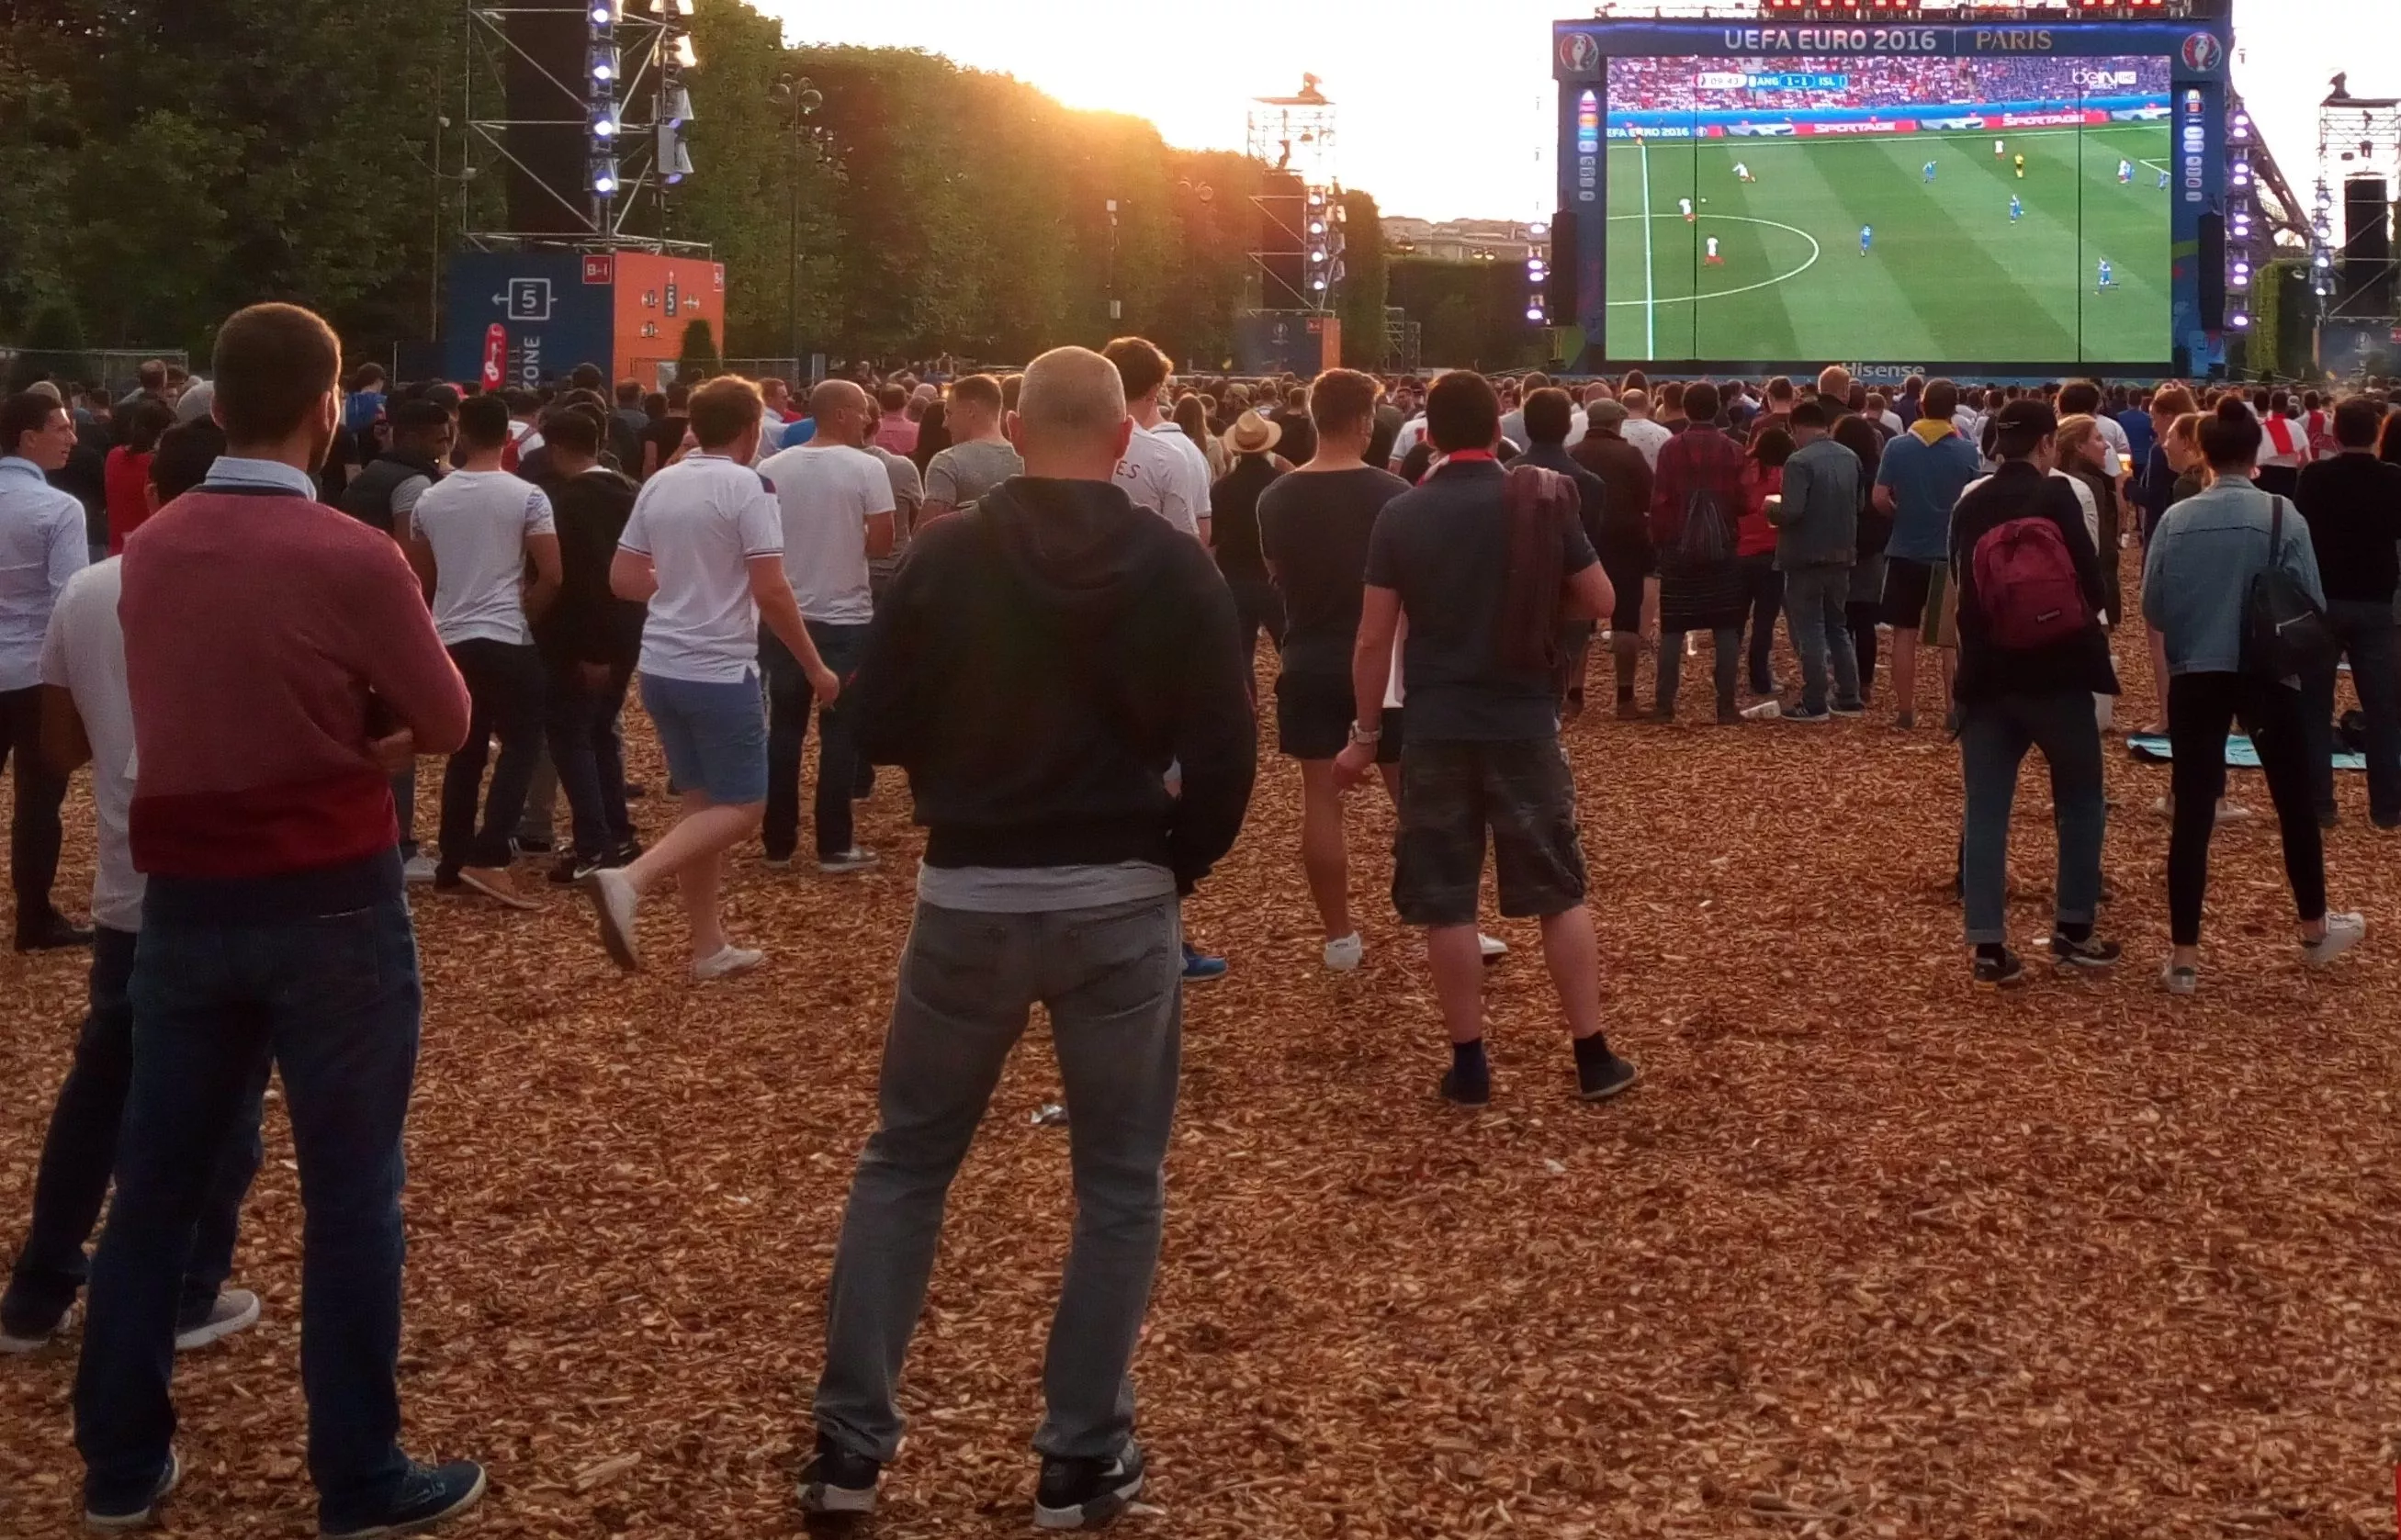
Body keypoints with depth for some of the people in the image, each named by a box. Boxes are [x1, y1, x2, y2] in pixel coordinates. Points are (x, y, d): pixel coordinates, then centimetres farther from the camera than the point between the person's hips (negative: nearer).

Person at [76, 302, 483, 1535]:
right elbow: (444, 725, -4)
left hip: (184, 898, 5)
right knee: (350, 1193, 5)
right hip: (329, 905, -5)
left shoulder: (148, 550, 2)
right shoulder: (352, 558, -16)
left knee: (156, 1182, 13)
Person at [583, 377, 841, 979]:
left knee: (702, 802, 15)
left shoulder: (659, 485, 8)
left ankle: (709, 947, 18)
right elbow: (771, 593, -17)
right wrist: (815, 668, -7)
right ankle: (629, 881, -18)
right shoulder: (748, 488, -13)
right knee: (740, 808, 1)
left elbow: (622, 579, 12)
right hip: (720, 671, -7)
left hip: (661, 666, 8)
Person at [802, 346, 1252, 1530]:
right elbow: (1224, 755, -7)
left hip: (967, 897, 1)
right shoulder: (1174, 569, -4)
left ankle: (848, 1444, 14)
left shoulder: (946, 558, -3)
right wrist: (1176, 863, 9)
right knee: (1119, 1184, 12)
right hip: (1117, 901, -1)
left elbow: (878, 729, 1)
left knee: (902, 1163, 15)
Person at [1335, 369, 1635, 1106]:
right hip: (1525, 723, 1)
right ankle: (1592, 1055, 13)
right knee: (1561, 892, 11)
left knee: (1446, 903, 7)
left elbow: (1374, 639, -4)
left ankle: (1469, 1062, 11)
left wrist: (1366, 733, 6)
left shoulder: (1401, 515, -4)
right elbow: (1603, 602, 5)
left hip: (1435, 729, -1)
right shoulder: (1541, 503, -2)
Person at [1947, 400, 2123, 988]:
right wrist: (2084, 613, 12)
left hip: (1987, 675, 3)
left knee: (1985, 810, 3)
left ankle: (1988, 950, -1)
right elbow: (2092, 584, -9)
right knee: (2081, 802, 13)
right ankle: (2072, 933, 16)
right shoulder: (2055, 495, -7)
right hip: (2056, 672, -3)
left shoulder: (1968, 507, 5)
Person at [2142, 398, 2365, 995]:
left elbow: (2153, 606, 0)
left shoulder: (2177, 519, -5)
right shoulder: (2283, 517, -9)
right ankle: (2314, 930, 35)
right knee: (2295, 801, 18)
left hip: (2195, 678, 1)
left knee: (2193, 812, 4)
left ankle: (2184, 957, 4)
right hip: (2268, 677, -1)